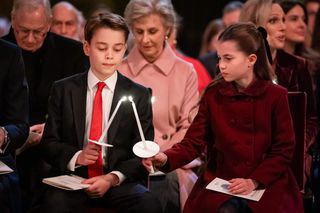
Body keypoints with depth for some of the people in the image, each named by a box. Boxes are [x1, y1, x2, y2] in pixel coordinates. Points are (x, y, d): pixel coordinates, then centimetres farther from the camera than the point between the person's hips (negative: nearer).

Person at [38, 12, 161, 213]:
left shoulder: (139, 96, 6)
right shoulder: (63, 90, 8)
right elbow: (49, 143, 9)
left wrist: (113, 178, -15)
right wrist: (75, 157, -13)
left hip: (120, 181, 1)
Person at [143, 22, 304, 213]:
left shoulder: (276, 96, -2)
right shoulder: (213, 94, 4)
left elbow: (283, 151, 0)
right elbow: (193, 142, -2)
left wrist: (254, 181, -13)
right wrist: (166, 158, -21)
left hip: (267, 184, 0)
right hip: (220, 183, 0)